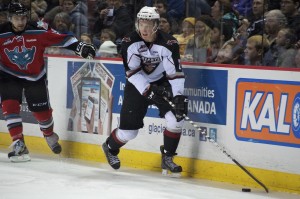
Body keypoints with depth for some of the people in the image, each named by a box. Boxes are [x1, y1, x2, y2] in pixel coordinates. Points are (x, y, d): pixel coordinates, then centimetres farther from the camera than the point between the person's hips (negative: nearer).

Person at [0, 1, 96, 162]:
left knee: (42, 110, 7)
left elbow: (61, 39, -16)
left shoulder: (38, 31, -18)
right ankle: (19, 145, -13)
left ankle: (49, 135, 38)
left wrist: (80, 47, -23)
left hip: (35, 76, 0)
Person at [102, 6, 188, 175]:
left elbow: (175, 72, -22)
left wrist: (179, 97, -32)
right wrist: (149, 91, -30)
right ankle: (110, 148, 31)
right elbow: (133, 73, -19)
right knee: (129, 129, -3)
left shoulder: (168, 43, -21)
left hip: (161, 83, 1)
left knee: (176, 118, -19)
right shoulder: (130, 42, -19)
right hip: (138, 85, -1)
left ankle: (167, 158, 0)